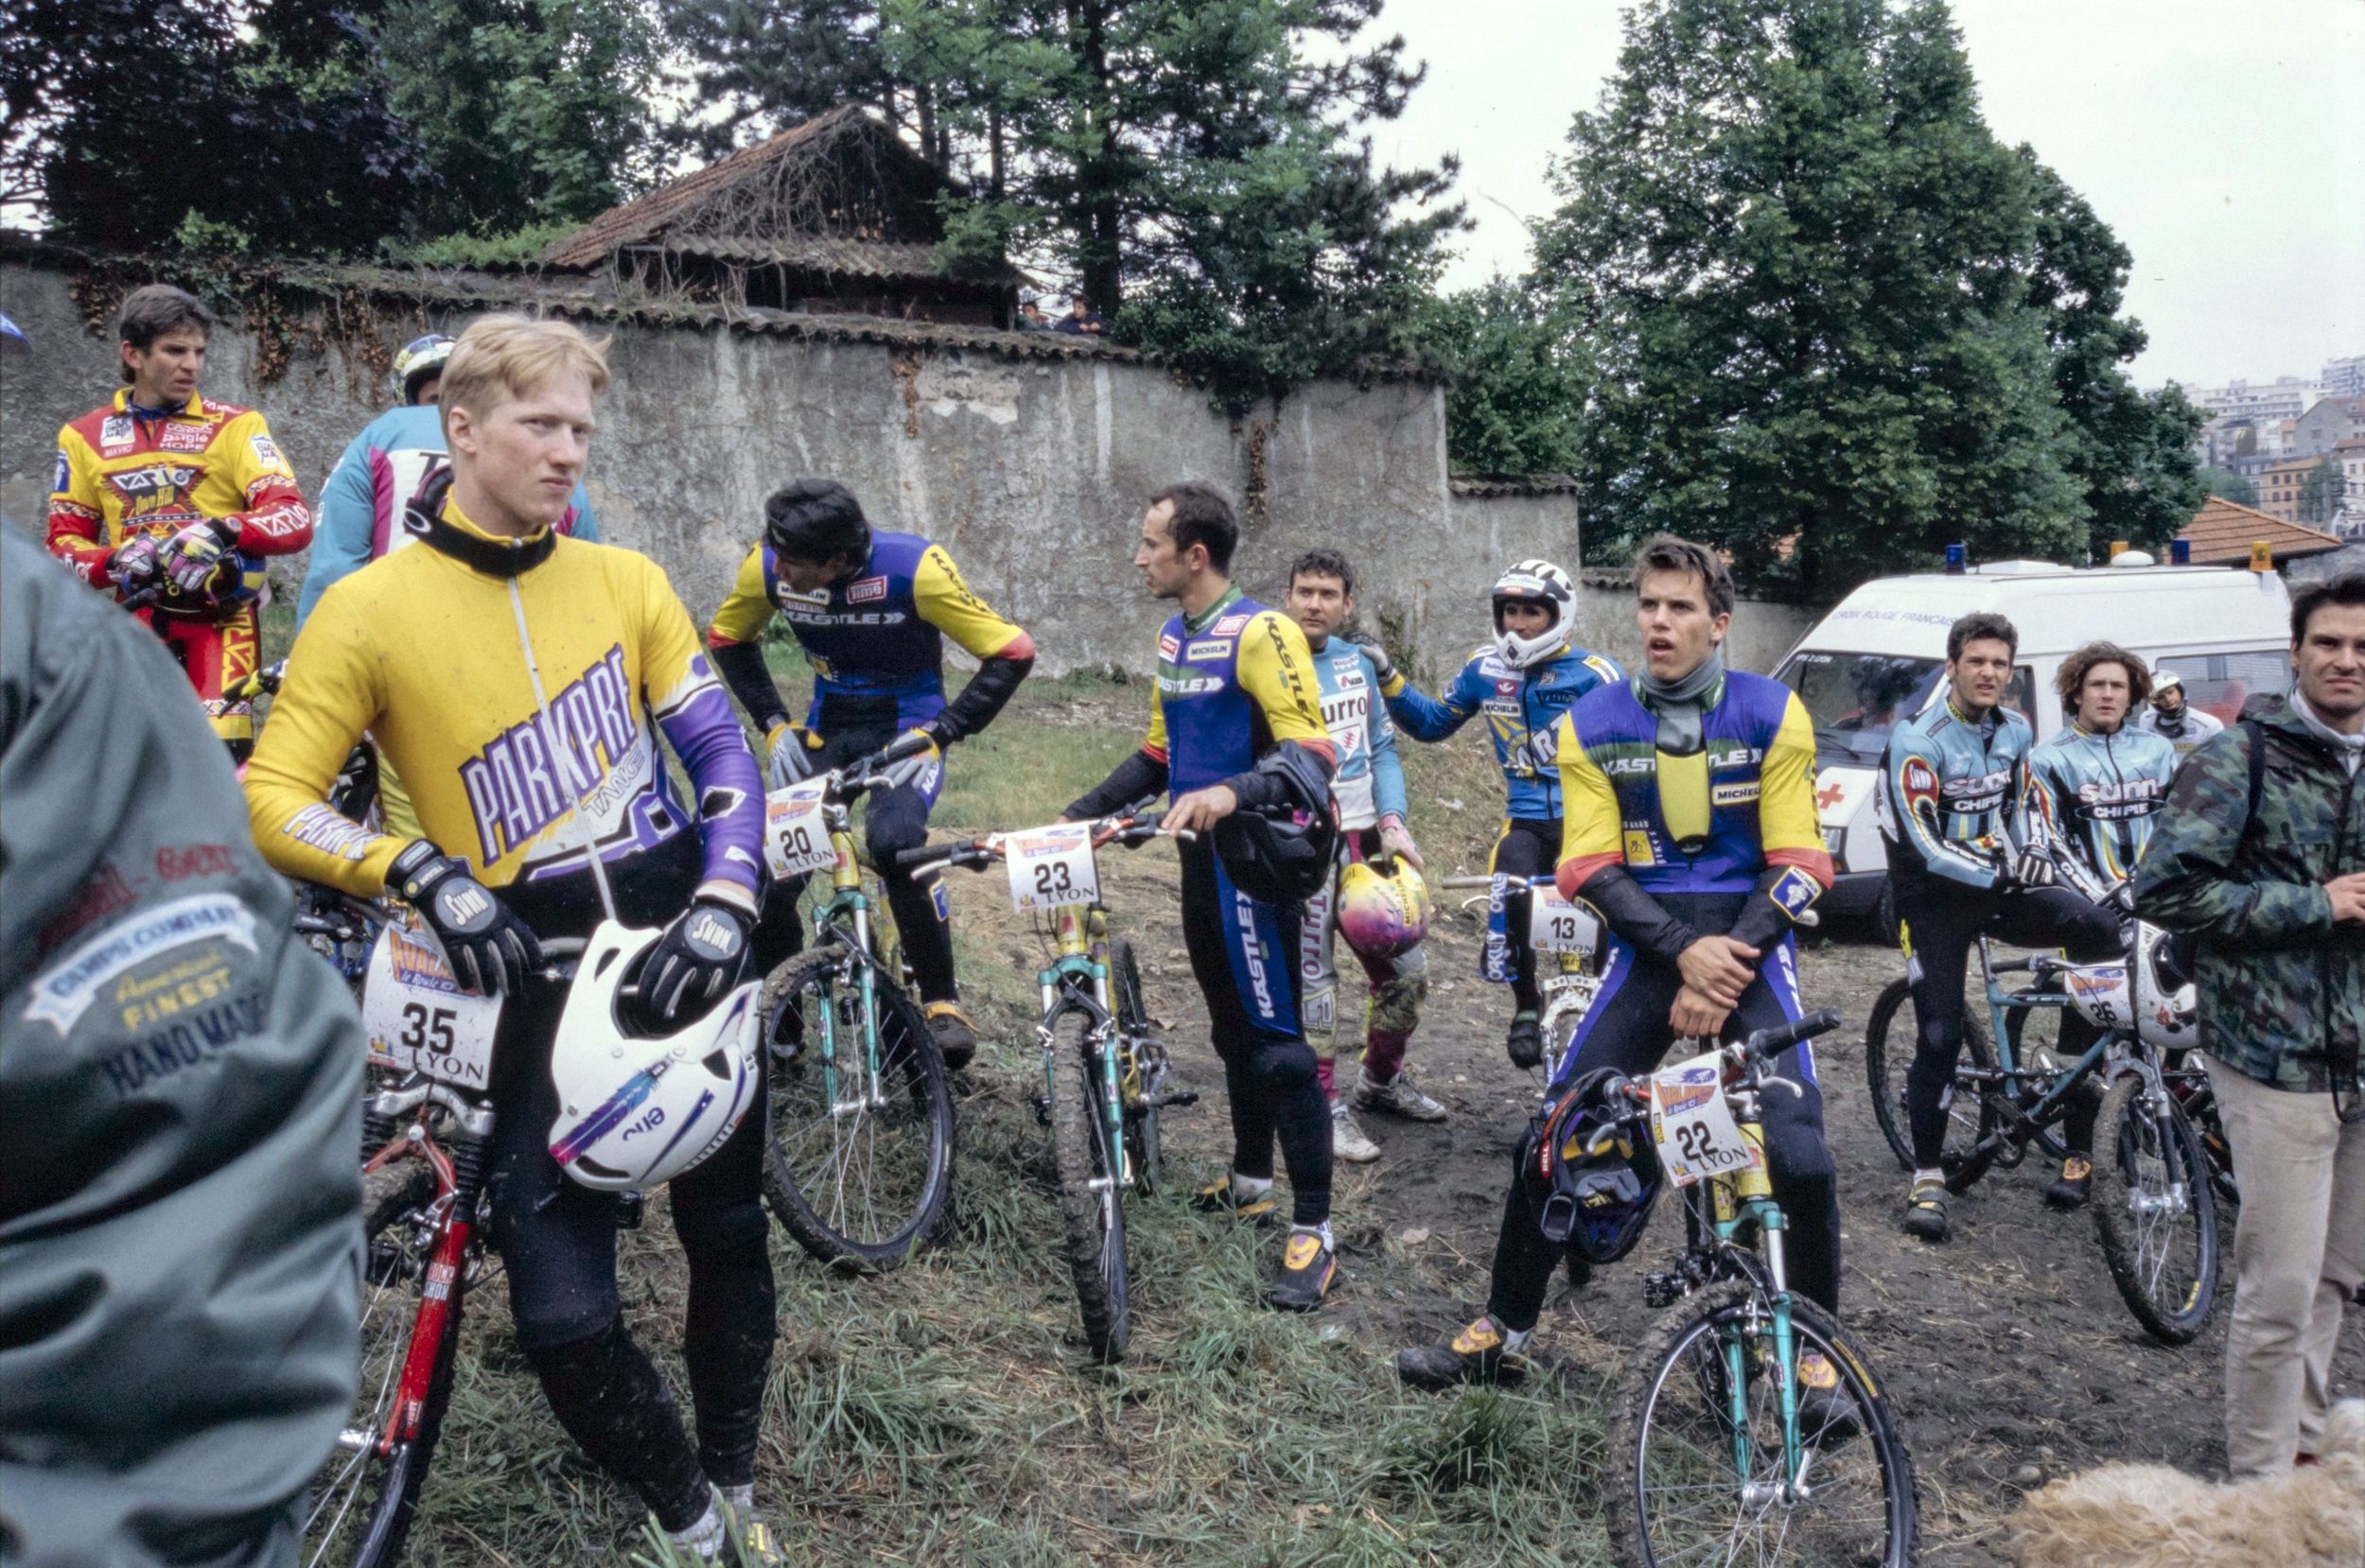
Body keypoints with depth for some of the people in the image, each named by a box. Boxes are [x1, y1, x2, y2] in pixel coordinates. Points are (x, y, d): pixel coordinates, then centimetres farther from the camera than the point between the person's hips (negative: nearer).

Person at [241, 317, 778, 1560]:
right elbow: (269, 800, -5)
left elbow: (720, 749, 0)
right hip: (538, 980, -3)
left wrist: (723, 909, -15)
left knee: (730, 1233, 14)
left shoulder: (624, 578, 1)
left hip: (682, 955, 3)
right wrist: (422, 874, -22)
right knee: (564, 1316, -7)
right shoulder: (370, 607, -7)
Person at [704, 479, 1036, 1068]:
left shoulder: (915, 567, -26)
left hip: (908, 726, -4)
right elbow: (728, 640, 6)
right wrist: (773, 723, -5)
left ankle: (942, 1001, -15)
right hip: (825, 730, 4)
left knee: (895, 843, -33)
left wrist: (941, 733, -23)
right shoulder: (767, 565, -15)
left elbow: (1013, 652, -20)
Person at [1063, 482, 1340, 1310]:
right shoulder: (1173, 638, 12)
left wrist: (1231, 793, -41)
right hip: (1200, 860, 9)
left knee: (1276, 1038, -7)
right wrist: (1076, 814, 14)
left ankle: (1314, 1231, 0)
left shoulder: (1260, 633, -15)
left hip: (1253, 862, -8)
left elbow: (1311, 755, -24)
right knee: (1233, 1030, 19)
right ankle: (1250, 1179, 34)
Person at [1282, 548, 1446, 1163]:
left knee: (1408, 972, 10)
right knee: (1314, 977, -1)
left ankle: (1381, 1081, 32)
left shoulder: (1359, 660, 10)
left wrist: (1392, 825, 1)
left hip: (1364, 837, 6)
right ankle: (1326, 1107, 11)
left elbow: (1383, 749, 13)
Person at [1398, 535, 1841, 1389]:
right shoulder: (1592, 725, 0)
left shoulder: (1772, 715, -3)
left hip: (1749, 945, -1)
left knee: (1799, 1156, -14)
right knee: (1552, 1138, -4)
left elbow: (1797, 866, -6)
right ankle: (1502, 1333, 13)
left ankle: (1814, 1348, 10)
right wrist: (1685, 952, -18)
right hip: (1648, 950, 2)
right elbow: (1593, 869, -5)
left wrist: (1727, 972, -15)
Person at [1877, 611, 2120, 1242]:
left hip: (2001, 880, 5)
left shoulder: (2015, 732, 5)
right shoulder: (1919, 740, -16)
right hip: (1935, 894, -5)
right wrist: (1998, 875, -31)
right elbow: (1925, 846, -22)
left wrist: (2032, 853, -4)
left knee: (2101, 930, -22)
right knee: (1940, 1034, -6)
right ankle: (1927, 1177, 6)